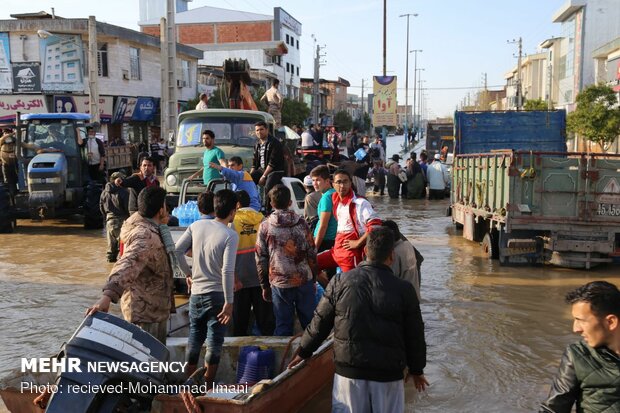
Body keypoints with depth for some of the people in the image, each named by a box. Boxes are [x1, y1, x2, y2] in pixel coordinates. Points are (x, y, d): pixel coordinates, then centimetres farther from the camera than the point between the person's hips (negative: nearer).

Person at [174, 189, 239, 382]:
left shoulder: (197, 225, -1)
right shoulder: (230, 235, -15)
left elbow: (176, 251, 0)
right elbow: (227, 270, -22)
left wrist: (188, 273, 12)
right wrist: (229, 302, -17)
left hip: (196, 292, 5)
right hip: (217, 295, -5)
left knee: (194, 340, 18)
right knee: (214, 345, 7)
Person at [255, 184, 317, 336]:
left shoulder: (265, 226, -2)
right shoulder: (301, 223, 0)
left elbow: (261, 259, 0)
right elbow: (312, 254, 2)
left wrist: (265, 286, 9)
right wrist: (313, 279, 13)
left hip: (279, 283, -1)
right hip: (304, 281, 1)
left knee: (283, 325, 7)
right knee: (309, 322, 11)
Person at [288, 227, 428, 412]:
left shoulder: (340, 282, -6)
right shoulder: (404, 289, -8)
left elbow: (320, 322, 2)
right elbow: (414, 334, 1)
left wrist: (304, 352, 17)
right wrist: (417, 369, 16)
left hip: (348, 369, 1)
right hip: (388, 373, 0)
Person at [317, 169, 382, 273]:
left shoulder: (360, 203, -15)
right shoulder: (336, 201, 7)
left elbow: (375, 225, -24)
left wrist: (358, 243, -17)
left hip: (351, 253, -8)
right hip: (336, 250, 8)